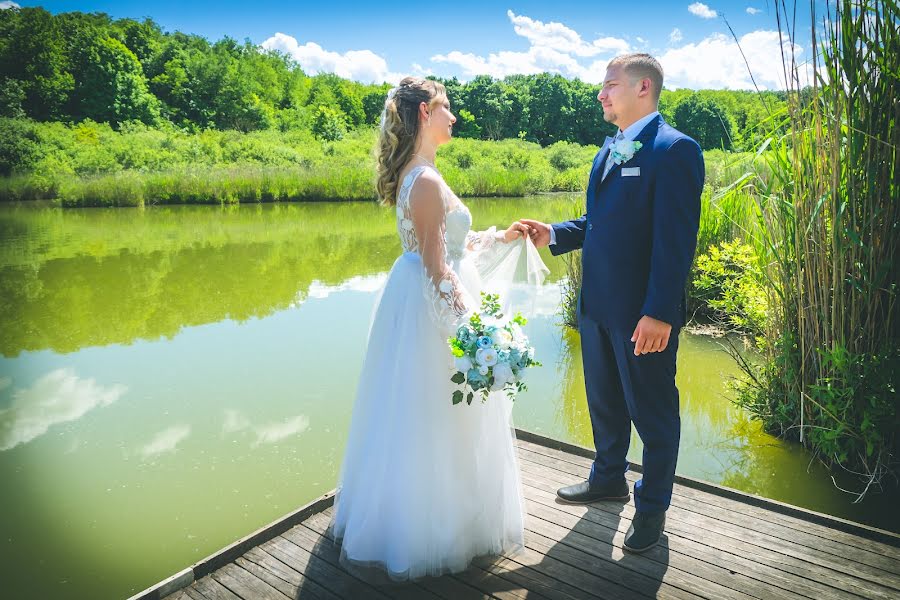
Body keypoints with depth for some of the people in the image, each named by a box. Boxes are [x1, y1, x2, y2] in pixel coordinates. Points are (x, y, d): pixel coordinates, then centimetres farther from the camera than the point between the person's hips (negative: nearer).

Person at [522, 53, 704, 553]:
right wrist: (554, 233, 3)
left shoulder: (675, 150, -13)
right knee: (605, 400, 22)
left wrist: (659, 312, -23)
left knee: (653, 409, 9)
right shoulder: (609, 150, 14)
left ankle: (653, 506, 29)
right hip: (597, 304, 8)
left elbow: (676, 240, -19)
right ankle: (609, 478, 44)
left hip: (644, 313, -8)